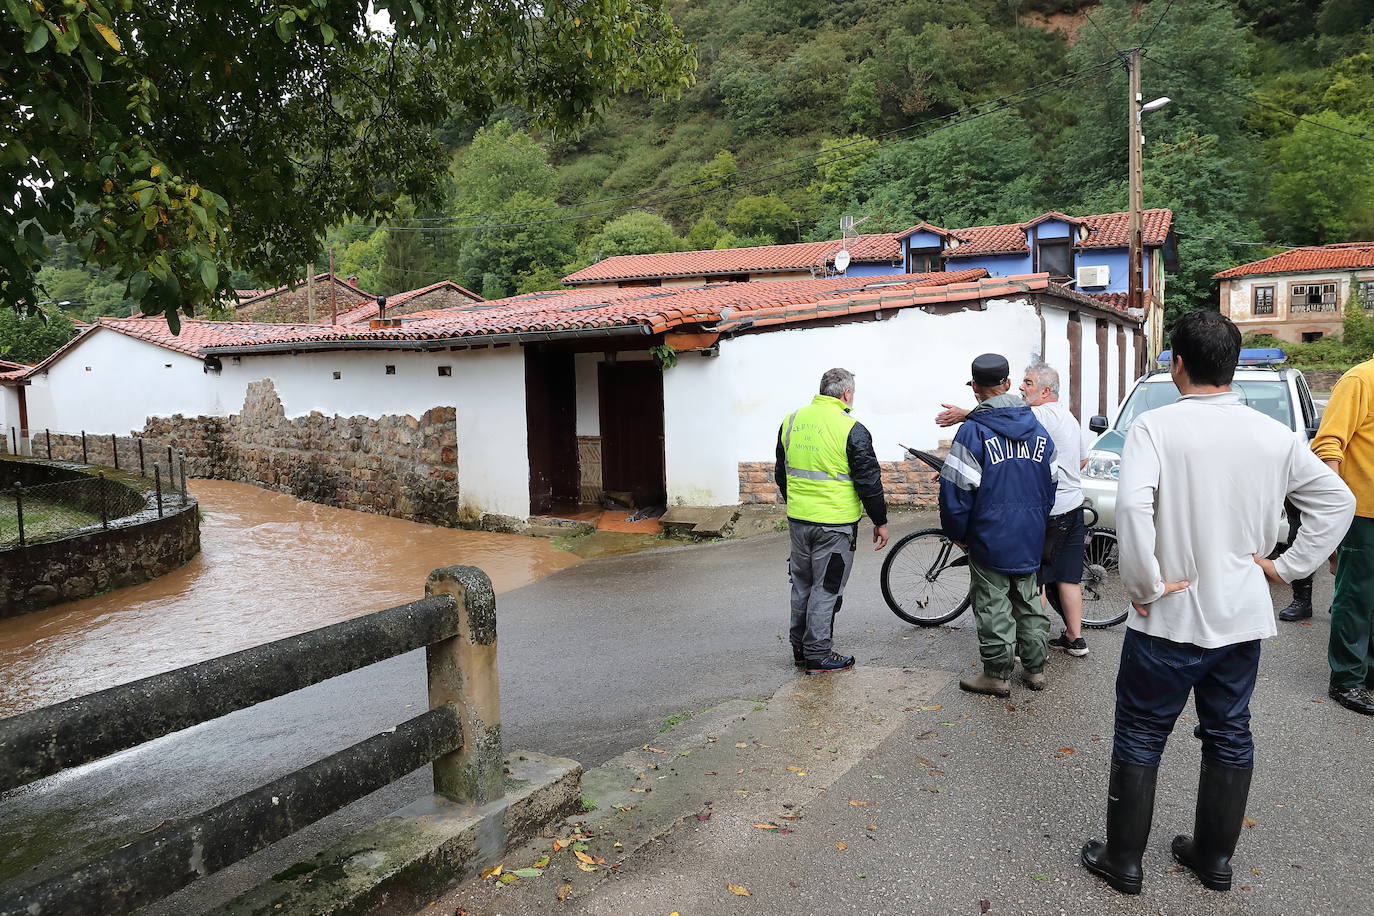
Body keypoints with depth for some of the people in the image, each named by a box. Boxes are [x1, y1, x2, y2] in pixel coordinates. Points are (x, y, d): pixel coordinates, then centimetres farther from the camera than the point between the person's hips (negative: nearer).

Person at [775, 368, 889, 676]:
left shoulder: (791, 421, 6)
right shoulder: (851, 429, -13)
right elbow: (869, 481, -10)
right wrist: (880, 521, 1)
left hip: (797, 520, 6)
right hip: (835, 523, -6)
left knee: (802, 584, 17)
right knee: (826, 589, 4)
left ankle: (800, 649, 26)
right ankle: (818, 656, 11)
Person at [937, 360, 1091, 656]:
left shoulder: (1043, 415, -15)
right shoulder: (1068, 417, 17)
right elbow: (1082, 459, 25)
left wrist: (964, 415, -40)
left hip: (1049, 511, -10)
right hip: (1073, 506, 10)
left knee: (1033, 579, -1)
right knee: (1067, 577, 14)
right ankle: (1075, 638, 21)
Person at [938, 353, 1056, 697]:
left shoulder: (973, 431, -15)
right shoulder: (1038, 428, 6)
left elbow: (956, 491, -16)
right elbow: (1051, 482, 12)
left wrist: (957, 533, -2)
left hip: (990, 538, -6)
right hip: (1030, 539, 6)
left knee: (993, 607, 4)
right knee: (1028, 602, 18)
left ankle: (997, 675, 13)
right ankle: (1035, 668, 27)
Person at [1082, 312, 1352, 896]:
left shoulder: (1157, 426, -16)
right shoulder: (1273, 435, 1)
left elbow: (1132, 505, -30)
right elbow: (1337, 501, 9)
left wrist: (1145, 585, -19)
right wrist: (1286, 566, 7)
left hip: (1170, 619, -5)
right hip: (1243, 618, 5)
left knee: (1140, 740, 9)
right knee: (1230, 738, 18)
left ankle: (1122, 861, 20)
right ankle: (1214, 858, 32)